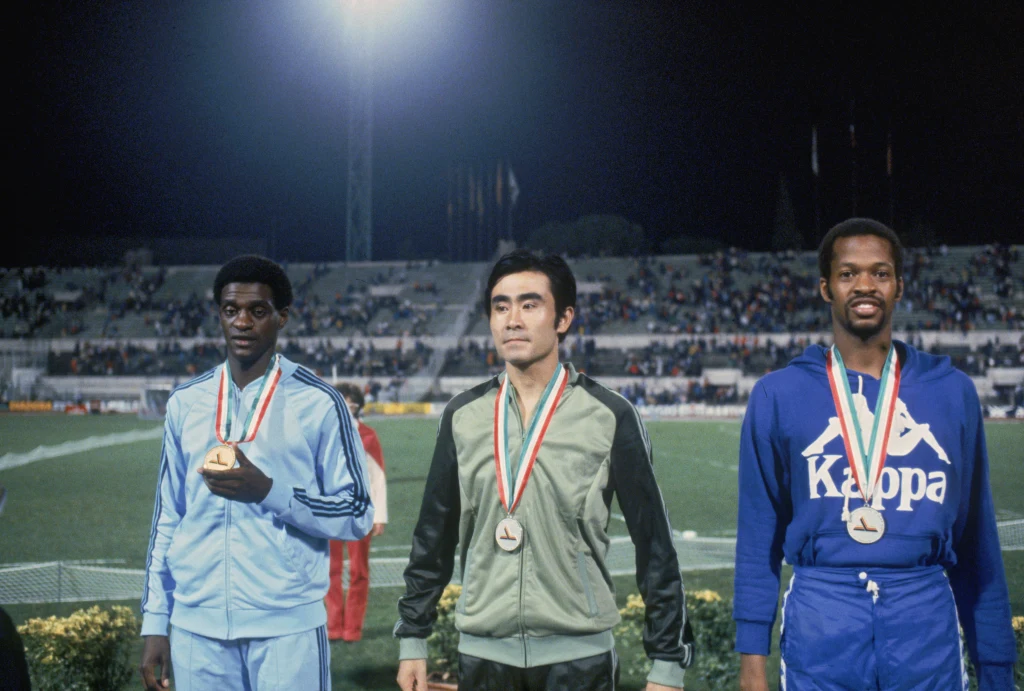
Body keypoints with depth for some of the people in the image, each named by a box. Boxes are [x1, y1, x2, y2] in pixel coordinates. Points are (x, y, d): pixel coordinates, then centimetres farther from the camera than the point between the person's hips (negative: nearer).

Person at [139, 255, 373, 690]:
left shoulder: (319, 403, -2)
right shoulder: (186, 402, 9)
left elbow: (357, 515, -3)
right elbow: (168, 519, 13)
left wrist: (269, 491, -15)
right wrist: (155, 622, 10)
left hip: (287, 628, -3)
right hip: (196, 628, 3)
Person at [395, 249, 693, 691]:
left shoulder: (609, 416, -5)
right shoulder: (463, 416, 5)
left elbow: (653, 541, -3)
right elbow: (434, 535, 11)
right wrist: (412, 639, 10)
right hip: (482, 654, 3)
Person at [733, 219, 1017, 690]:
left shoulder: (952, 392, 6)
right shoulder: (778, 395, 2)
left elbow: (976, 538, 8)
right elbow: (758, 536, 3)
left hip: (926, 621, 1)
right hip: (819, 625, -1)